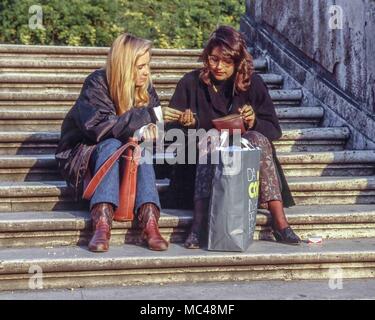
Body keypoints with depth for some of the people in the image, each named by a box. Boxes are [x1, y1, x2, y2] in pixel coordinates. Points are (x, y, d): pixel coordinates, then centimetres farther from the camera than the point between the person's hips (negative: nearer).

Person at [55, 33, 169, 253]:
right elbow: (98, 126, -28)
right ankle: (102, 224, -49)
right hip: (86, 153, -3)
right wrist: (143, 116, -28)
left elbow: (154, 127, -4)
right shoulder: (97, 83, -15)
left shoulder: (145, 87, 1)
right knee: (112, 145, -35)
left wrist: (147, 129, -28)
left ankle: (150, 222, -45)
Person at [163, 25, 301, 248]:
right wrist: (187, 123, -21)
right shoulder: (191, 83, 1)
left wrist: (254, 123, -18)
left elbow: (274, 129, 2)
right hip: (202, 161, -1)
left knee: (257, 138, -28)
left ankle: (279, 222, -34)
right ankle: (199, 222, -44)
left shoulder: (252, 83, 3)